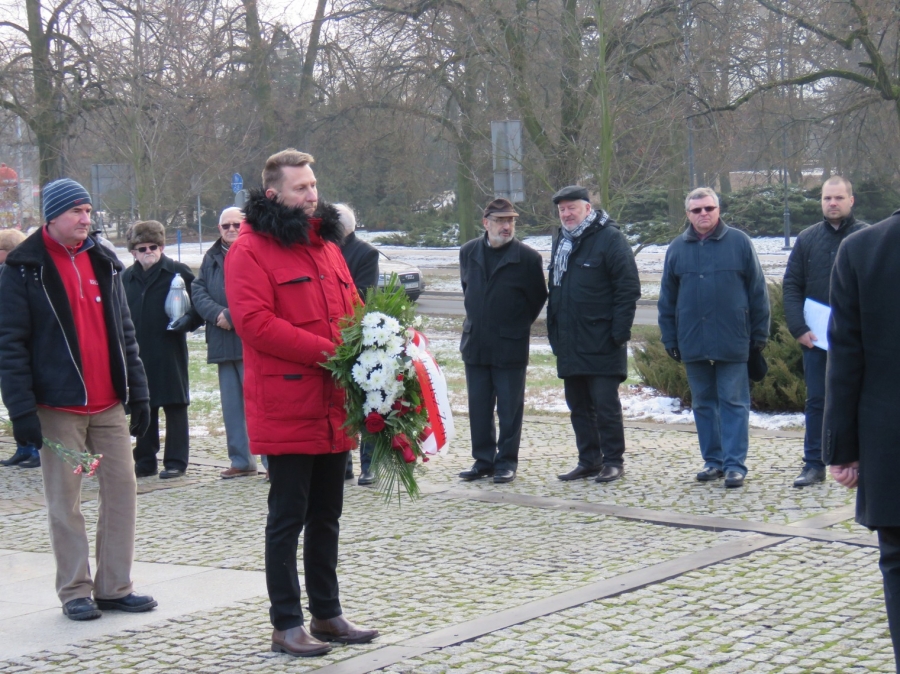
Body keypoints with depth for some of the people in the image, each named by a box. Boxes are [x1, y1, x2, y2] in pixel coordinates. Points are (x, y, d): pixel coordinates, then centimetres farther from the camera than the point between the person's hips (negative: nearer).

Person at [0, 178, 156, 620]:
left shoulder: (103, 263, 12)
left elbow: (123, 332, 15)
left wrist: (138, 392, 9)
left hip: (109, 404, 5)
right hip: (59, 406, -5)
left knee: (122, 488, 3)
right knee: (64, 500, 1)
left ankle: (114, 587, 12)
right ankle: (75, 591, 10)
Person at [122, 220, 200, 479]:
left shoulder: (178, 272, -2)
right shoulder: (127, 278, 11)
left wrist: (188, 320, -17)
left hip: (170, 353, -4)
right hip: (138, 353, 4)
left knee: (174, 407, 0)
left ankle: (175, 461, 6)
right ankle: (145, 461, 18)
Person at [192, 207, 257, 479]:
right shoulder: (211, 258, 16)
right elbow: (198, 292, 7)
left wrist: (231, 315, -16)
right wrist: (217, 314, -10)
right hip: (223, 343, 6)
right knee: (231, 405, 10)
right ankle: (241, 460, 17)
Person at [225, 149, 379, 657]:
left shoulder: (326, 244, 17)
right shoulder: (251, 251, -9)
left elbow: (352, 309, 20)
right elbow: (255, 323, -19)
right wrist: (326, 352, -21)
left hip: (335, 408, 8)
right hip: (286, 410, -8)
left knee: (327, 515, 15)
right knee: (289, 516, -1)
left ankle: (327, 614, 26)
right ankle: (286, 624, 7)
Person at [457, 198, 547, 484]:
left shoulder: (528, 257, -8)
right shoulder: (468, 252, 4)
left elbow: (538, 298, 2)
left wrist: (518, 325, 4)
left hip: (510, 345, -4)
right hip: (475, 343, 4)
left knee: (509, 408, 3)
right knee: (478, 407, 9)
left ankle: (506, 461, 12)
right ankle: (483, 460, 19)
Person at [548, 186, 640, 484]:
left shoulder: (610, 239, -8)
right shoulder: (562, 241, 16)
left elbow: (628, 288, -12)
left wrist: (619, 332, -17)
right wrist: (554, 330, 15)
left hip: (601, 344, -7)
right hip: (569, 344, 8)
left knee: (605, 404, -3)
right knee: (578, 405, 11)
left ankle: (613, 461, 5)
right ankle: (588, 460, 19)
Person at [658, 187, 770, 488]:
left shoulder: (739, 242, 1)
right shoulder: (677, 248, 9)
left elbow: (758, 290, 2)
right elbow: (667, 299, 13)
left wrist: (760, 333, 0)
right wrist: (670, 339, 9)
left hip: (732, 341, -3)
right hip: (693, 342, 3)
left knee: (733, 403, -1)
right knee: (703, 403, 9)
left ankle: (735, 464, 1)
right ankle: (713, 460, 18)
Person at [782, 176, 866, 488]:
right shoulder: (807, 239, 7)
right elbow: (791, 286, 5)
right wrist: (799, 328, -7)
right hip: (815, 338, 2)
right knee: (816, 401, 6)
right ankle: (814, 465, 11)